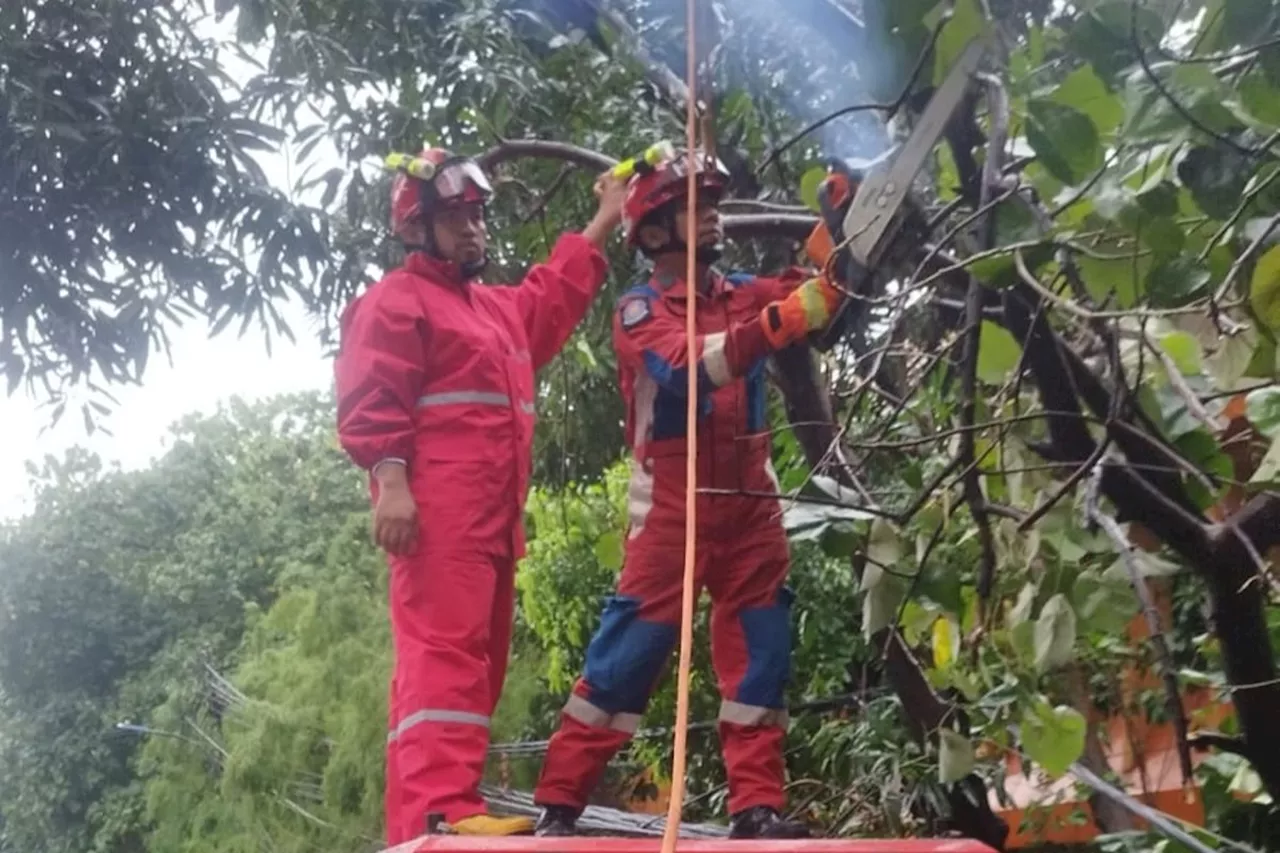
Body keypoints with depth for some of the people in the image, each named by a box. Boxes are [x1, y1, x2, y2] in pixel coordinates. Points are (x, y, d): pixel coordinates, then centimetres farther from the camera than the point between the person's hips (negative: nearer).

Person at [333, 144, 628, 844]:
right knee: (444, 653, -19)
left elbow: (555, 293, 44)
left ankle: (440, 810, 14)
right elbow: (370, 404, -11)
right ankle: (438, 814, -25)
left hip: (494, 519, 10)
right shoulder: (394, 301, -1)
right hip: (436, 515, -10)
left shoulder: (499, 309, 28)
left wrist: (606, 219, 43)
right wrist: (390, 482, -24)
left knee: (478, 661, 9)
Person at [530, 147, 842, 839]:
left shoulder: (743, 295, 13)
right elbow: (685, 368, -23)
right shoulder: (639, 311, -3)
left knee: (759, 652, 4)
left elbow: (815, 287, -1)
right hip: (673, 502, -5)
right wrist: (775, 325, -37)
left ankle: (757, 806, 10)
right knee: (631, 648, -5)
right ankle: (557, 805, 2)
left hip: (749, 501, 5)